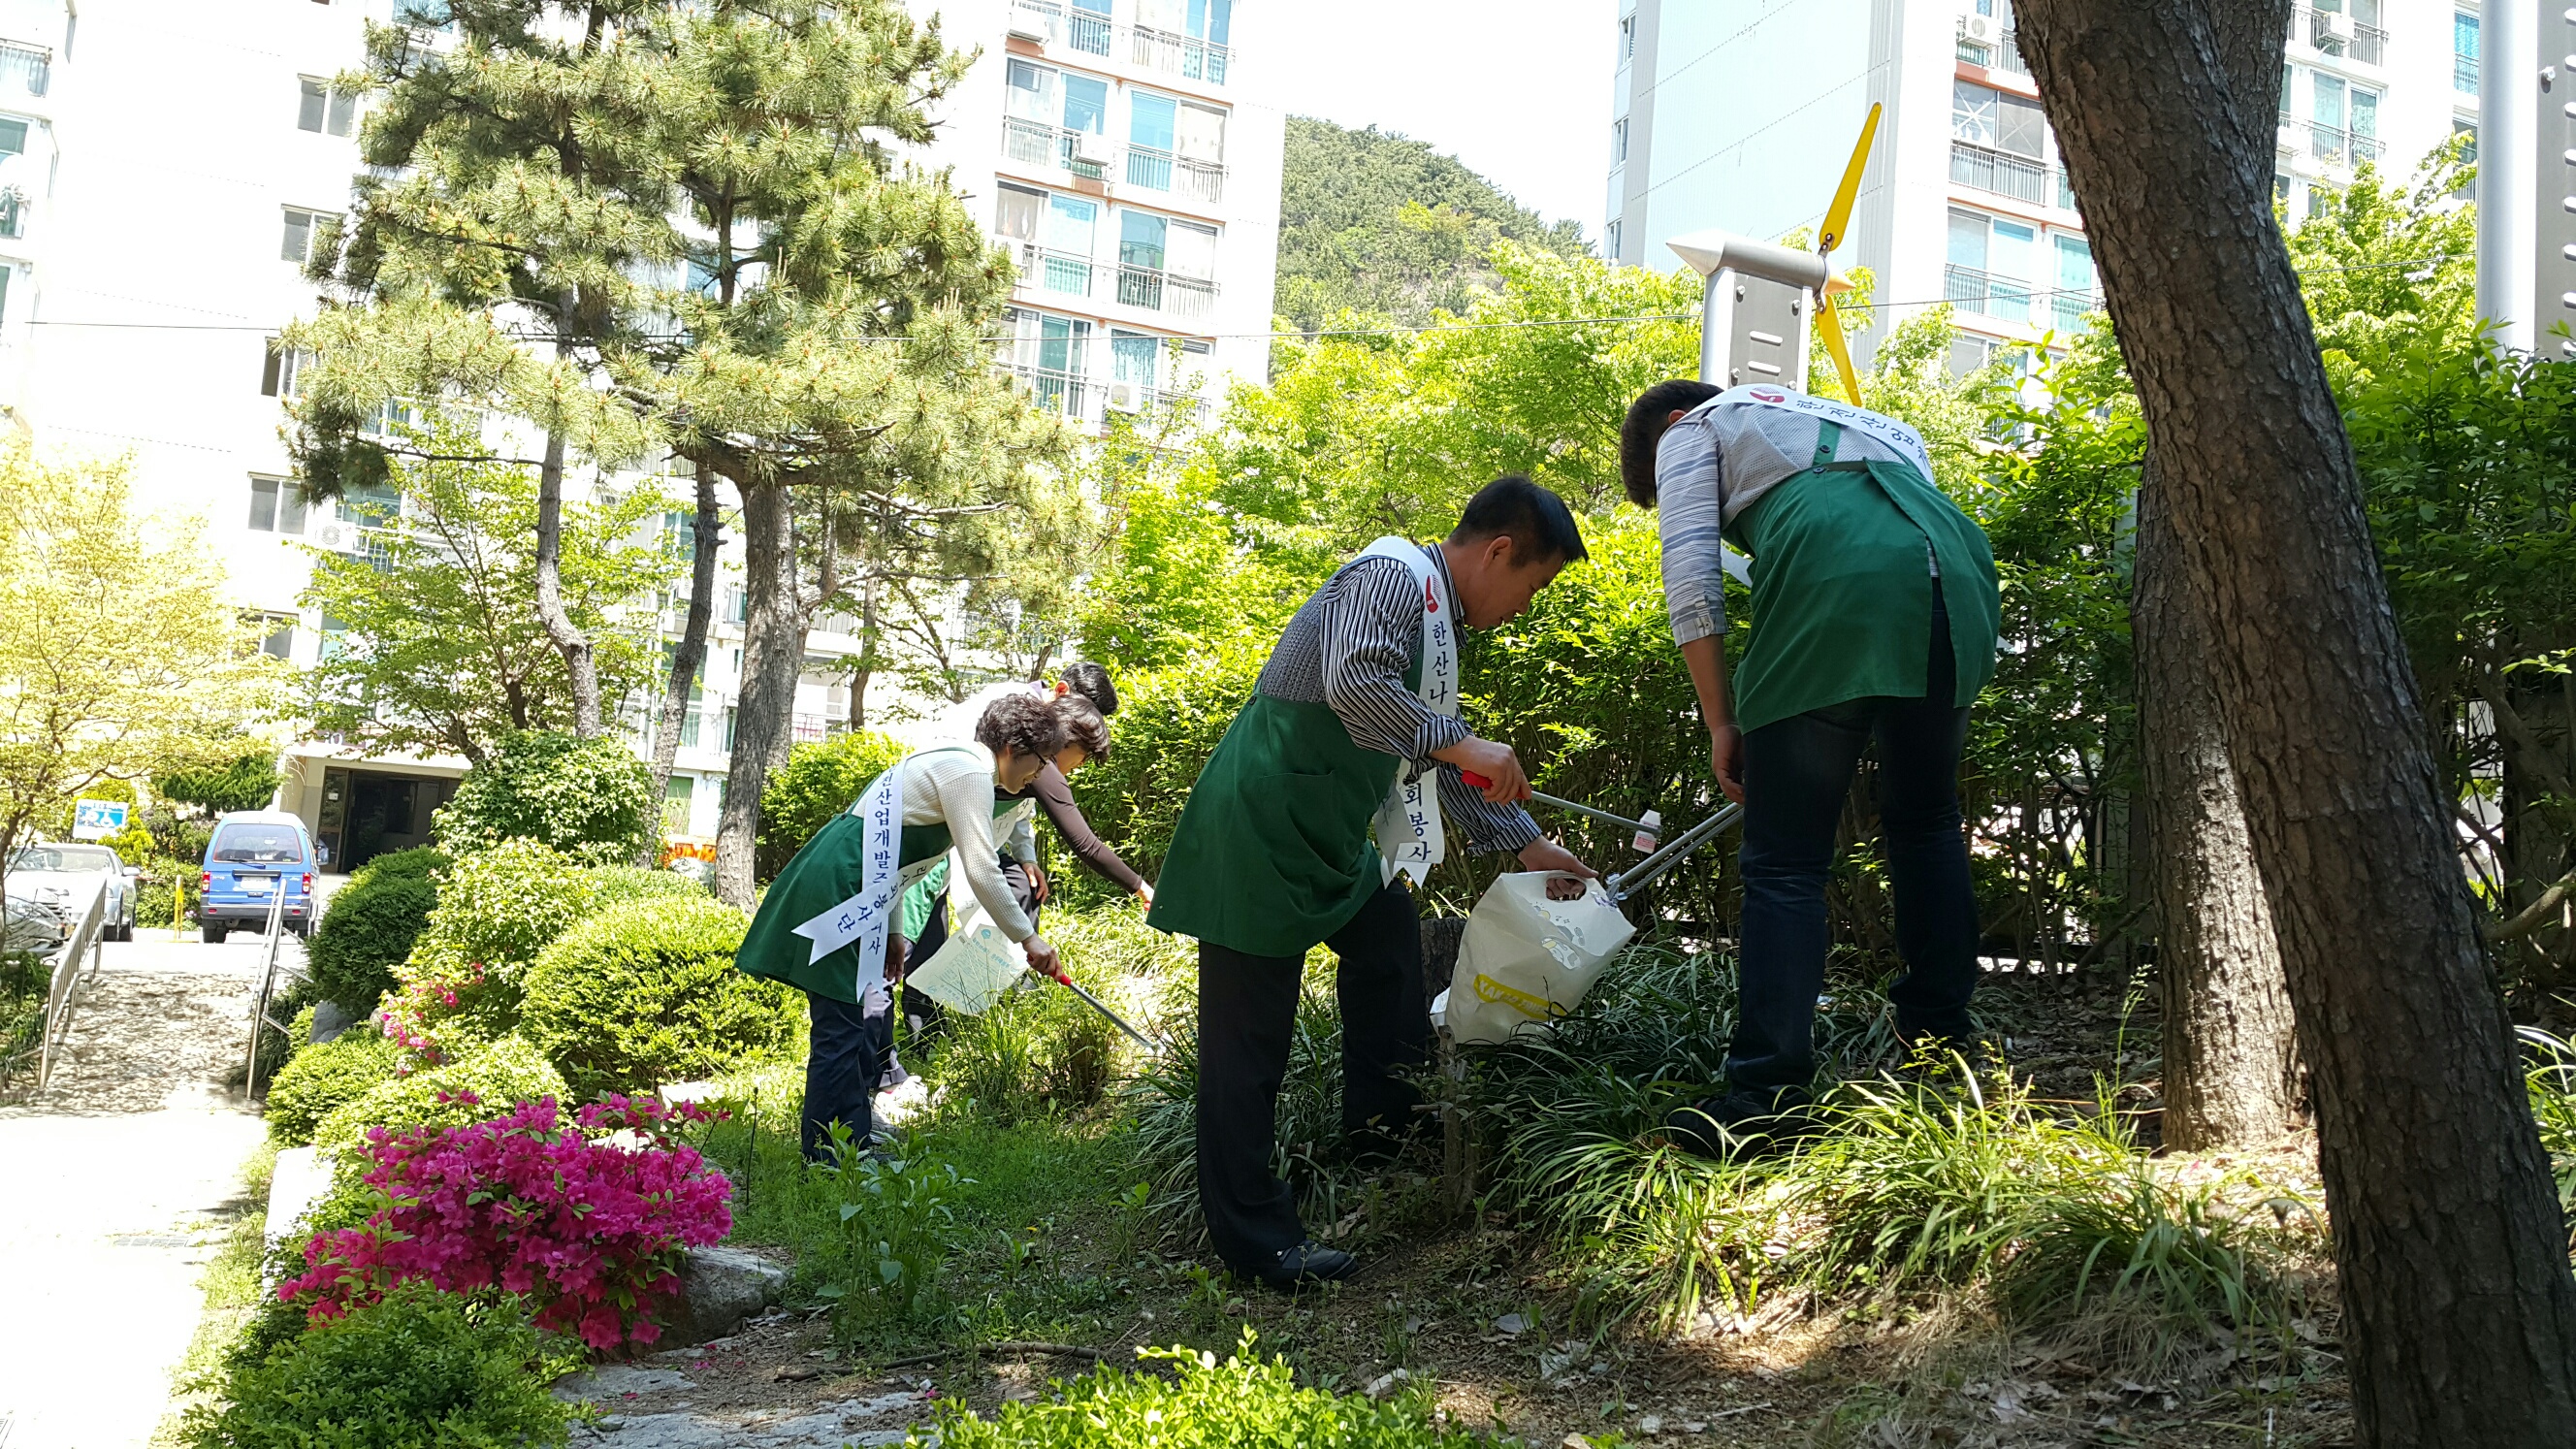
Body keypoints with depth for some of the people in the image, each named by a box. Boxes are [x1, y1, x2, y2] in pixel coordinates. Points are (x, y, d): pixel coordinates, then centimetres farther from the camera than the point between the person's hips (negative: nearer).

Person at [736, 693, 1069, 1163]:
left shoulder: (954, 763, 19)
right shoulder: (971, 771, -12)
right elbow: (981, 873, -17)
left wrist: (894, 932, 21)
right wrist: (1028, 937, -7)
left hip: (854, 890, 11)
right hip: (839, 889, -11)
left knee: (868, 1016, 14)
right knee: (842, 1028, -8)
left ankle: (856, 1149, 22)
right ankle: (830, 1164, -4)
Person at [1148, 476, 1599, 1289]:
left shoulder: (1436, 616, 16)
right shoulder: (1393, 577, -14)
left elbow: (1438, 755, 23)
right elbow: (1353, 682, -33)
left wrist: (1525, 843, 24)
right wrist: (1459, 742, -27)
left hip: (1322, 833, 11)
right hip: (1258, 826, -11)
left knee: (1388, 934, 23)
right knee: (1250, 1034, -4)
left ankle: (1384, 1130, 34)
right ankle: (1252, 1238, 3)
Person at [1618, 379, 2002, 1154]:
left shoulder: (1693, 427, 23)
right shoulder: (1831, 415, 40)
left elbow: (1691, 577, 7)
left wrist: (1722, 723, 8)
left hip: (1834, 591, -6)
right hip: (1955, 571, 6)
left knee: (1784, 862, 0)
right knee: (1926, 823, 22)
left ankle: (1767, 1099, -2)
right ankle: (1940, 1050, 28)